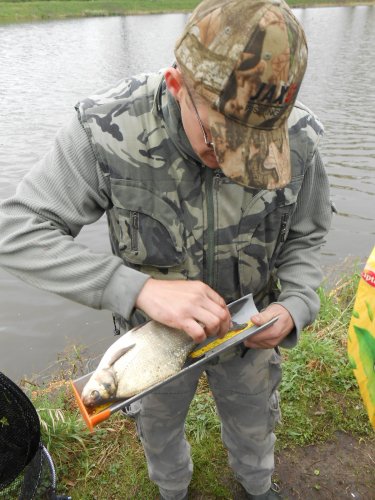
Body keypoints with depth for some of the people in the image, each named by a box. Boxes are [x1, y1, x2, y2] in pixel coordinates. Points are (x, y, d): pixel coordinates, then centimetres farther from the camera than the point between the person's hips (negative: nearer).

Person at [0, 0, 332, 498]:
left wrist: (295, 306, -27)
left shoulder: (298, 140, -24)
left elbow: (304, 238, -7)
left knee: (252, 424, 29)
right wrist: (139, 288, -42)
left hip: (247, 328, 1)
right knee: (159, 427, 29)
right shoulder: (108, 131, -32)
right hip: (156, 331, 0)